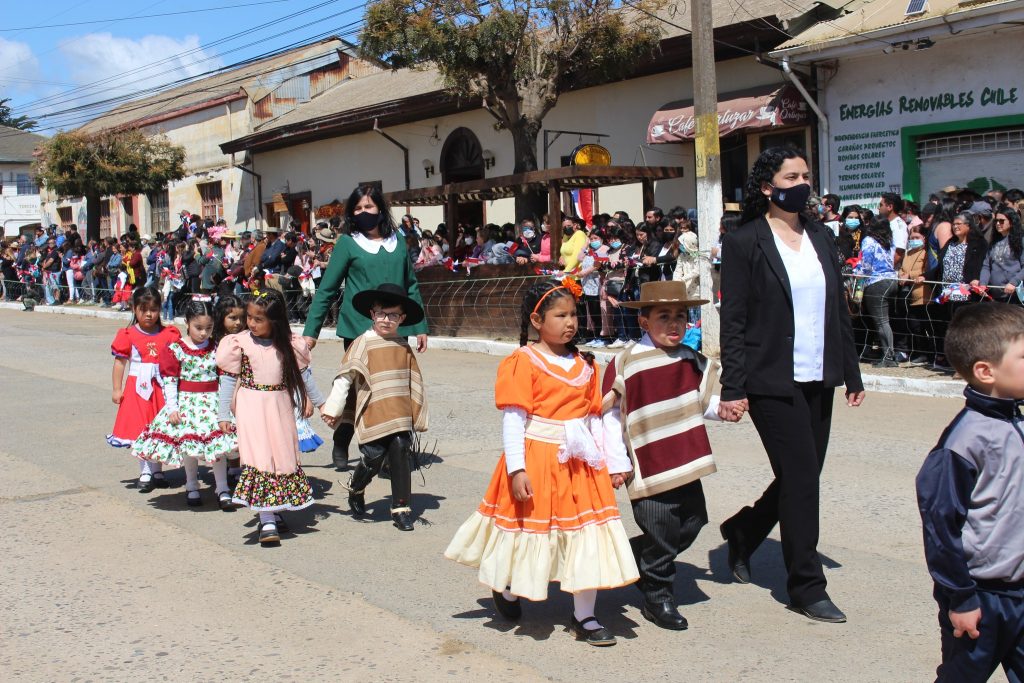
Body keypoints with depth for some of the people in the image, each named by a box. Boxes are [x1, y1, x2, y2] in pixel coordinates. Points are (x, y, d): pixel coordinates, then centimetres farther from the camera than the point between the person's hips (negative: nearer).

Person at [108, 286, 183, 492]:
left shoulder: (169, 334, 2)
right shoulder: (127, 335, -2)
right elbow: (119, 363, 1)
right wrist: (117, 389, -2)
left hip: (162, 388, 2)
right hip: (138, 388, -2)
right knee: (140, 431, 0)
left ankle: (157, 471, 20)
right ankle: (145, 473, 8)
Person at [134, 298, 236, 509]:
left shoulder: (216, 349, 3)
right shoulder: (175, 349, -5)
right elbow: (169, 380, -7)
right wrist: (172, 407, -12)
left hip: (212, 402, 2)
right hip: (186, 402, -1)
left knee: (219, 444, -4)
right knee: (188, 444, 4)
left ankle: (222, 488, 6)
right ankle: (192, 487, 23)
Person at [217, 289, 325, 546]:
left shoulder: (289, 345, -1)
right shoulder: (239, 344, -6)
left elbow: (302, 374, 11)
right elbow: (228, 379, -1)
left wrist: (318, 402, 16)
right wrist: (223, 415, -1)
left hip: (281, 407, 3)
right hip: (251, 408, -3)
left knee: (283, 455, 9)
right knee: (259, 457, -9)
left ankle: (273, 510, 27)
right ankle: (267, 522, -11)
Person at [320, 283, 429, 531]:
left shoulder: (404, 347, 10)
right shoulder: (363, 343, -2)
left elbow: (413, 383, 17)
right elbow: (345, 378, -4)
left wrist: (417, 414, 18)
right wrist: (332, 408, -8)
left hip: (401, 417, 3)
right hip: (373, 417, -3)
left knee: (401, 460, -3)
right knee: (372, 461, 2)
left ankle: (401, 509, 8)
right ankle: (356, 491, 33)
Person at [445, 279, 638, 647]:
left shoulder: (585, 365, 9)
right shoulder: (524, 361, -9)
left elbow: (594, 417, 12)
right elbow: (512, 417, -13)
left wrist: (613, 462, 8)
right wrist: (517, 468, -19)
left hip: (581, 464, 5)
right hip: (537, 460, -5)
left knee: (588, 538, 4)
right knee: (531, 531, 9)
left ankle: (584, 616, 17)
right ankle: (507, 587, 38)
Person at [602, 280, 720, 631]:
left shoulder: (694, 362, 7)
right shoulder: (624, 364, -8)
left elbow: (705, 401, 14)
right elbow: (611, 415, -5)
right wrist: (616, 463, -8)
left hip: (687, 465, 6)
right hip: (648, 468, -5)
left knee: (690, 526, 11)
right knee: (661, 535, 0)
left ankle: (630, 555, 33)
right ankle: (657, 599, 20)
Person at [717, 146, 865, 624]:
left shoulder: (821, 237, 12)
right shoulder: (744, 243, -7)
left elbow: (839, 310, 15)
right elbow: (733, 321, -9)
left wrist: (852, 372, 12)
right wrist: (733, 388, -13)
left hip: (817, 379, 7)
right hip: (772, 382, -7)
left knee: (801, 479, 12)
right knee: (801, 478, -4)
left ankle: (742, 532, 37)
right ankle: (807, 587, 9)